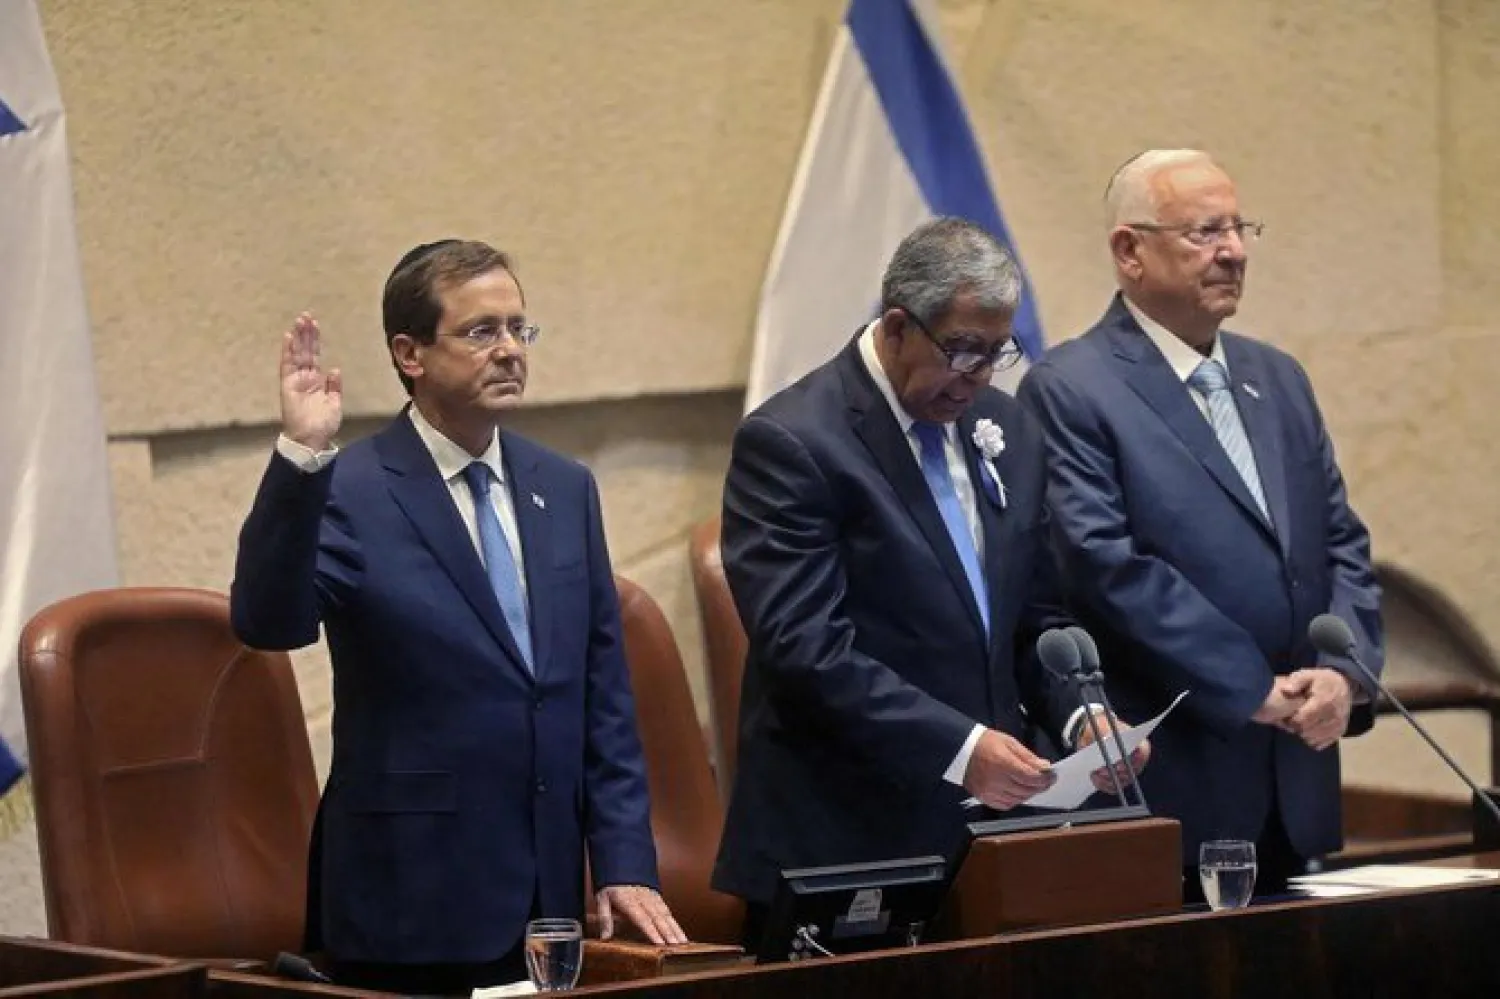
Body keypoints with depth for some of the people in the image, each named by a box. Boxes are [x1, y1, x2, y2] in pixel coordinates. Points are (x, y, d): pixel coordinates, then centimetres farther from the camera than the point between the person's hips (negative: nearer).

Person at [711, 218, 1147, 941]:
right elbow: (806, 650, -19)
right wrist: (958, 748, -24)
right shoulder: (790, 442, -11)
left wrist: (1078, 714, -3)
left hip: (987, 821, 6)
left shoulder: (1007, 431, 11)